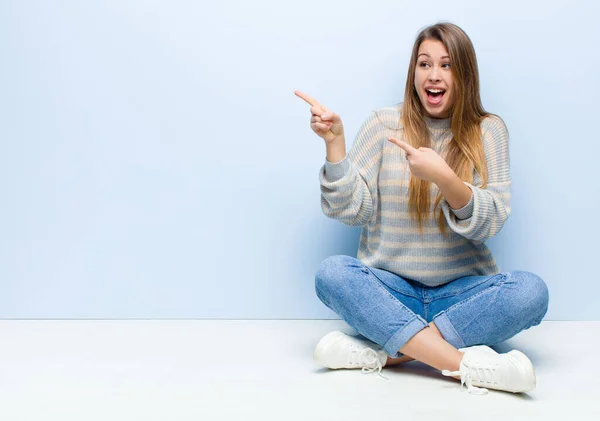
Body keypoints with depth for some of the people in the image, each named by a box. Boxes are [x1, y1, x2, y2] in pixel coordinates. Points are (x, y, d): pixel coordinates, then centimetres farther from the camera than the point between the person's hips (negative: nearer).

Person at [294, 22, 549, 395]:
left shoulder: (488, 130, 3)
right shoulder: (383, 123, 3)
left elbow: (490, 222, -9)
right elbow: (352, 210, -3)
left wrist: (444, 178, -27)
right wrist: (335, 142, -15)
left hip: (462, 291, 0)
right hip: (390, 288, 0)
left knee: (531, 291, -27)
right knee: (331, 273, -29)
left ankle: (382, 352, -29)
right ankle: (467, 364, -33)